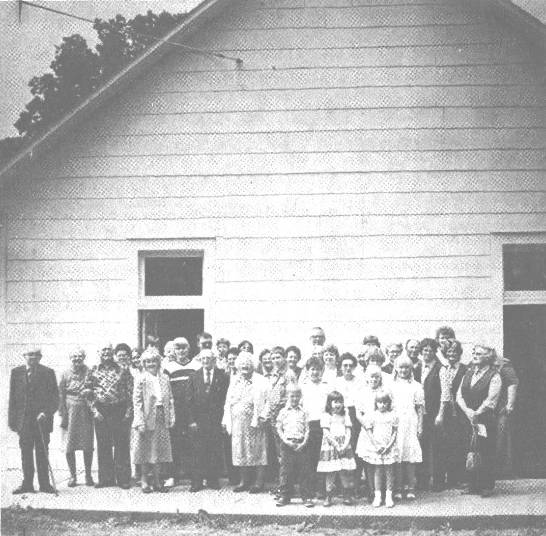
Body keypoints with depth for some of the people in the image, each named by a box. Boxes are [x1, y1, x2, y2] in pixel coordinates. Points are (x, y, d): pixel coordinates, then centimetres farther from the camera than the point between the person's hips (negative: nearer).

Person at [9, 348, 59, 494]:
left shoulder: (48, 373, 3)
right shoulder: (16, 372, 8)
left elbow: (55, 397, 1)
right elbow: (12, 398, 8)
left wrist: (46, 413, -13)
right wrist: (12, 420, 3)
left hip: (41, 418, -2)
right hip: (23, 420, 2)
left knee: (42, 452, 1)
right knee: (26, 453, 4)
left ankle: (44, 484, 7)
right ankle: (27, 484, 10)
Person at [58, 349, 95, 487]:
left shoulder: (89, 373, 3)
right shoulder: (65, 375, 4)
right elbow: (61, 396, 3)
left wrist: (89, 392, -13)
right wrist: (63, 416, -3)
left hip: (86, 412, 0)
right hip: (70, 412, 0)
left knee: (88, 446, 4)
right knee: (69, 447, 0)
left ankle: (88, 475, 17)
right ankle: (73, 476, 13)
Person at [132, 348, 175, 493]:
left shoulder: (164, 378, 10)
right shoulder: (141, 379, -3)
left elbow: (170, 399, 11)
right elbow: (137, 401, -7)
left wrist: (171, 417, 3)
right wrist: (140, 421, -14)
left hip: (162, 418, 4)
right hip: (148, 418, -4)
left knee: (160, 450, 6)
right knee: (146, 450, 1)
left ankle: (157, 481, 14)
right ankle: (145, 482, 9)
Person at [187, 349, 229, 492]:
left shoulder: (222, 377, 4)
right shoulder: (194, 377, 8)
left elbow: (225, 399, 2)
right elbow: (190, 401, 5)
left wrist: (222, 418, -6)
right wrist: (192, 420, -3)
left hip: (216, 421, -1)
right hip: (198, 420, 1)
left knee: (215, 451, 0)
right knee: (198, 452, 0)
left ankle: (213, 480, 9)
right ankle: (197, 482, 4)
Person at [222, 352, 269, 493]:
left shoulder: (259, 381, -3)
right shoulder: (235, 382, 13)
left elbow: (260, 403, -9)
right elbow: (228, 402, 14)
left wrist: (256, 421, -16)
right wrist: (227, 421, 6)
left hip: (253, 422, -5)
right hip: (237, 423, 5)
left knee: (256, 451, -3)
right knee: (240, 451, 6)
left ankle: (259, 482, 1)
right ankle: (244, 481, 13)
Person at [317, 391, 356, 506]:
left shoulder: (345, 415, 12)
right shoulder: (326, 416, 0)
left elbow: (348, 432, 7)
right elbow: (326, 433, -7)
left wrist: (345, 444, -9)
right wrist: (336, 445, -14)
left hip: (344, 446, 3)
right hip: (330, 447, -3)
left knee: (346, 473, -1)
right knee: (330, 473, -2)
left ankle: (347, 497, 7)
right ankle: (328, 497, 4)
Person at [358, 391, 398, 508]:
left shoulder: (392, 416, 2)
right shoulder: (373, 416, 2)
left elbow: (395, 432, 1)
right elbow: (369, 432, 2)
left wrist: (389, 445, -10)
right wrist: (376, 445, -8)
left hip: (389, 448, 0)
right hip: (376, 448, 0)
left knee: (389, 471, 2)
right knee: (377, 471, 3)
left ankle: (389, 496, 8)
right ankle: (377, 496, 8)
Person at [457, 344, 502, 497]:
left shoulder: (494, 376, -5)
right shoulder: (468, 373, 13)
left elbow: (490, 400, -12)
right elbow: (459, 395, 8)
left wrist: (477, 413, -13)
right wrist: (467, 410, -7)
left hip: (485, 421, -5)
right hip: (468, 420, 5)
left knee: (486, 454, -3)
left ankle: (487, 487, 5)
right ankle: (472, 485, 10)